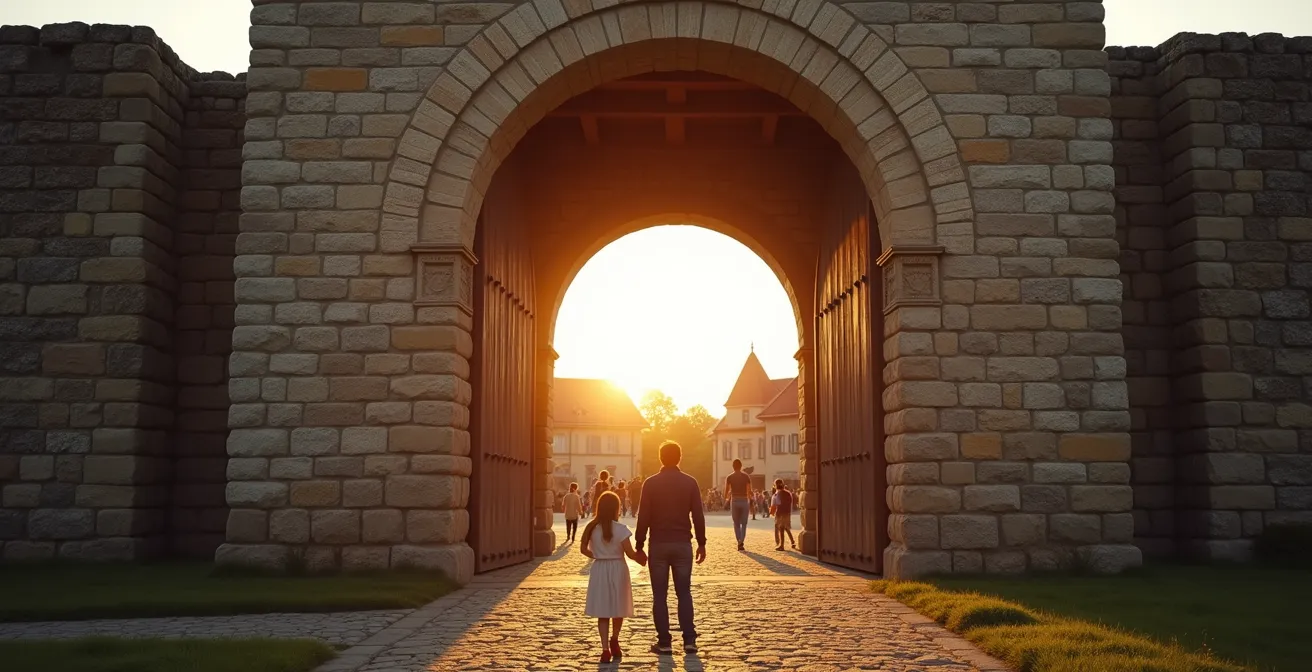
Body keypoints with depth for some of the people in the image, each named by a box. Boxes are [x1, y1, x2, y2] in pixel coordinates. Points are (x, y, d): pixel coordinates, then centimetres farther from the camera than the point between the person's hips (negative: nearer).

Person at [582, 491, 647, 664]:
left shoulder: (592, 528, -2)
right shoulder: (620, 529, -13)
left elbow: (584, 549, 5)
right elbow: (630, 553, -12)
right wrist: (640, 558, 8)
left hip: (599, 570, 3)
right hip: (617, 570, -3)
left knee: (603, 612, 6)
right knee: (618, 609, 18)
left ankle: (605, 649, 1)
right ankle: (614, 641, 27)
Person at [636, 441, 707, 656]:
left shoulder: (651, 483, -4)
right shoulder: (690, 482, 0)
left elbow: (643, 517, -5)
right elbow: (698, 516, -1)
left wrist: (639, 545, 2)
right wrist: (701, 543, 8)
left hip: (658, 544, -1)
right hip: (682, 544, 1)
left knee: (660, 595, 5)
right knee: (684, 592, 9)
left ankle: (664, 642, 4)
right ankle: (689, 640, 3)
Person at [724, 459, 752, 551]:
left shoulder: (729, 477, -2)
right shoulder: (746, 477, -1)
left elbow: (726, 491, -6)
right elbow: (749, 491, -6)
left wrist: (726, 500, 12)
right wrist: (751, 502, 8)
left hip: (734, 501, 0)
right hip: (744, 501, 0)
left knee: (736, 524, 12)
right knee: (744, 523, 9)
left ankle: (739, 542, 5)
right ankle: (741, 542, -9)